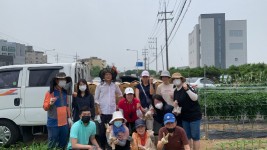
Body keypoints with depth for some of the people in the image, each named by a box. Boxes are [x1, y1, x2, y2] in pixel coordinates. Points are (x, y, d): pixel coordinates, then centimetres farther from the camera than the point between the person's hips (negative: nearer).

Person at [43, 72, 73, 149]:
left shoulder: (64, 92, 11)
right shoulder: (50, 92, -8)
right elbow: (45, 107, -11)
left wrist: (69, 117, 16)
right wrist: (50, 103, -31)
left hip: (64, 123, 6)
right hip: (53, 123, -6)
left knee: (63, 143, 15)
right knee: (52, 144, -1)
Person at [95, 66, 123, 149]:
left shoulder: (115, 86, 7)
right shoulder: (100, 86, 1)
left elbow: (120, 95, 20)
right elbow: (96, 98, 2)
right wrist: (98, 108, -6)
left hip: (113, 111, 2)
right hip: (103, 111, -2)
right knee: (102, 129, 2)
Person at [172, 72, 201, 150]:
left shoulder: (187, 87, -13)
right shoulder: (175, 91, 8)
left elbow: (195, 98, -27)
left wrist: (187, 89, -37)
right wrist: (176, 103, -3)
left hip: (194, 115, -7)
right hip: (184, 117, 7)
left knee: (195, 137, -1)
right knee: (187, 137, 14)